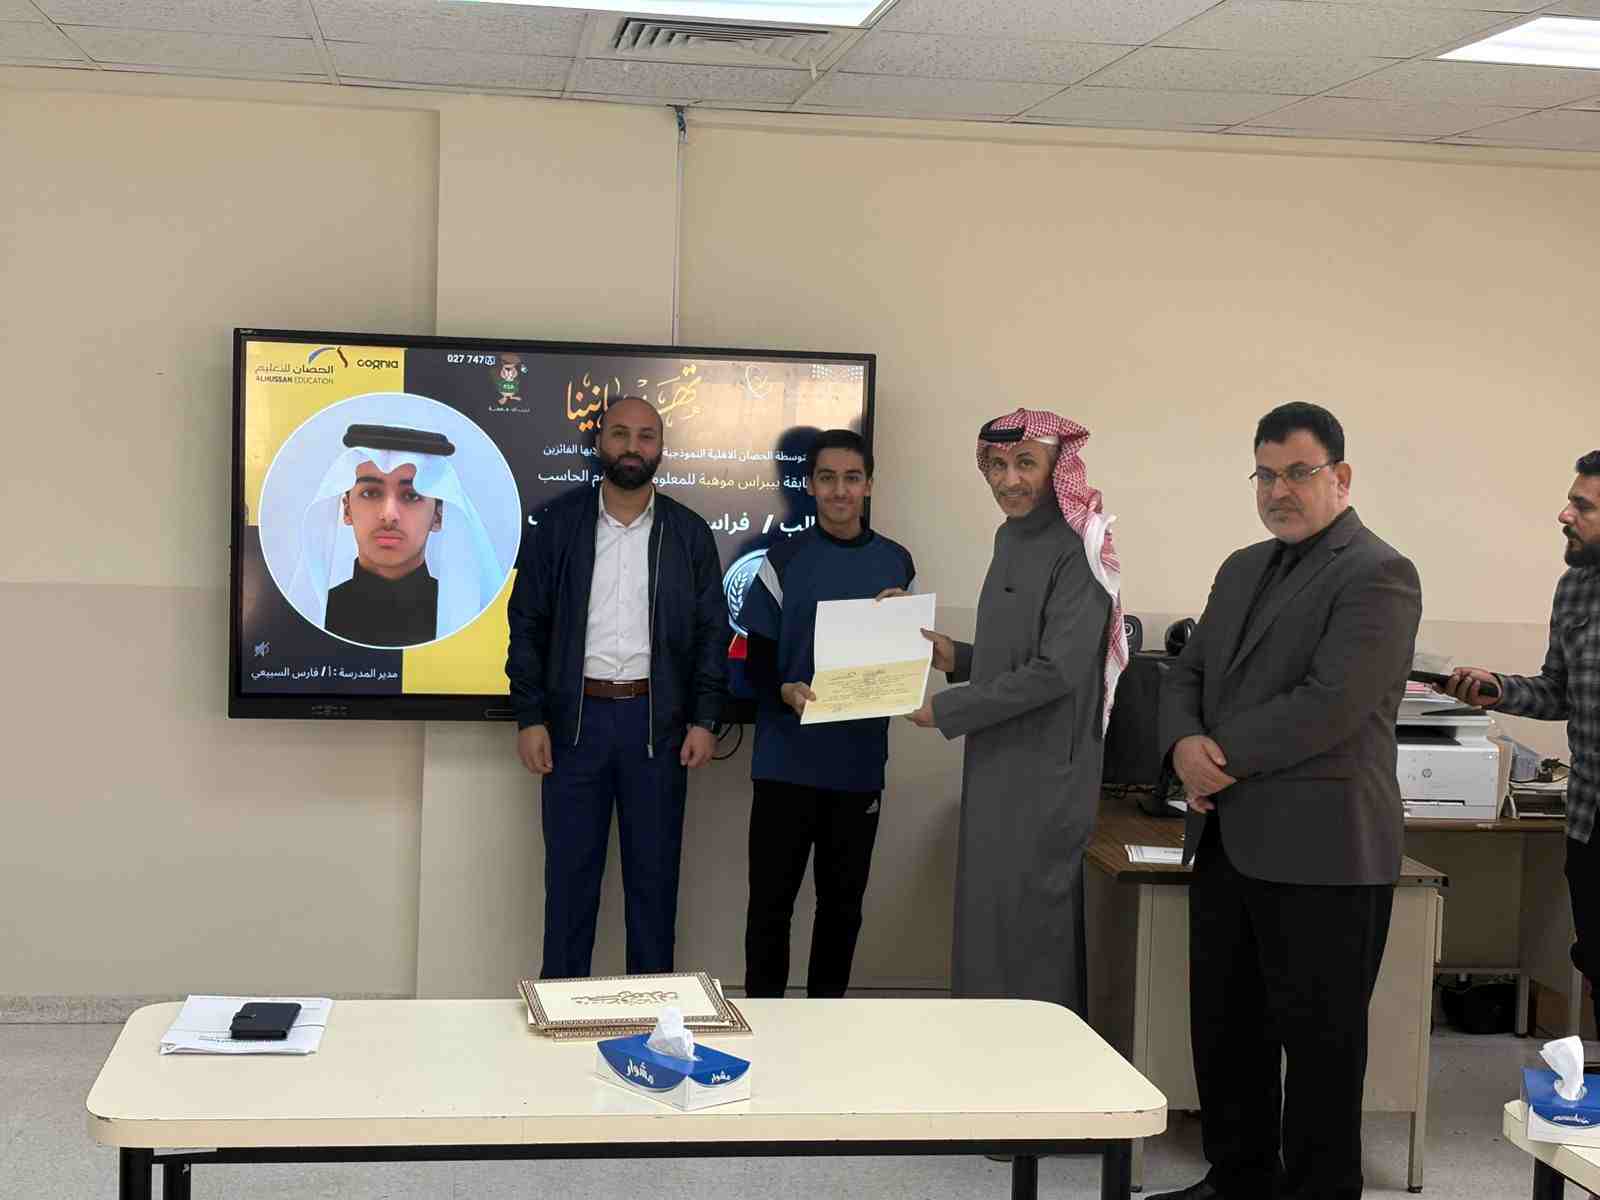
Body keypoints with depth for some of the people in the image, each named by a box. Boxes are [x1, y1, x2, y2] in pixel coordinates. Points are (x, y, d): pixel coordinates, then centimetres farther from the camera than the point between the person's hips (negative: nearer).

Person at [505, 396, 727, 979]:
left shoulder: (689, 533, 4)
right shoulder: (558, 523, 1)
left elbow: (711, 632, 5)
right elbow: (527, 623, 2)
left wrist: (704, 720, -3)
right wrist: (529, 718, -4)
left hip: (657, 721, 1)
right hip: (575, 718, 0)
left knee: (653, 870, 7)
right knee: (570, 869, 6)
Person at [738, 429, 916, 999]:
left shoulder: (895, 563, 7)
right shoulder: (785, 559, -1)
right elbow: (757, 659, 0)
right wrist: (786, 691, -22)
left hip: (859, 764, 2)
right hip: (787, 762, -2)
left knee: (842, 902, 11)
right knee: (771, 901, 2)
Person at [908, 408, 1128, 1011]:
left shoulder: (1077, 550, -15)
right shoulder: (1012, 535, 11)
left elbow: (1056, 670, -21)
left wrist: (945, 710, -14)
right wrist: (956, 657, 4)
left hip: (1044, 777, -9)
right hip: (998, 765, 9)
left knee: (1028, 943, -1)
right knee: (984, 924, 14)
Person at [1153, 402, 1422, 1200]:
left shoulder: (1376, 576, -11)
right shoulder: (1243, 569, 16)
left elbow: (1331, 705, -21)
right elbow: (1186, 674, 15)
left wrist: (1225, 760, -13)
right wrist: (1184, 744, -6)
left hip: (1319, 852, -8)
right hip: (1229, 841, 8)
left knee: (1318, 1043, 2)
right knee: (1223, 1028, 16)